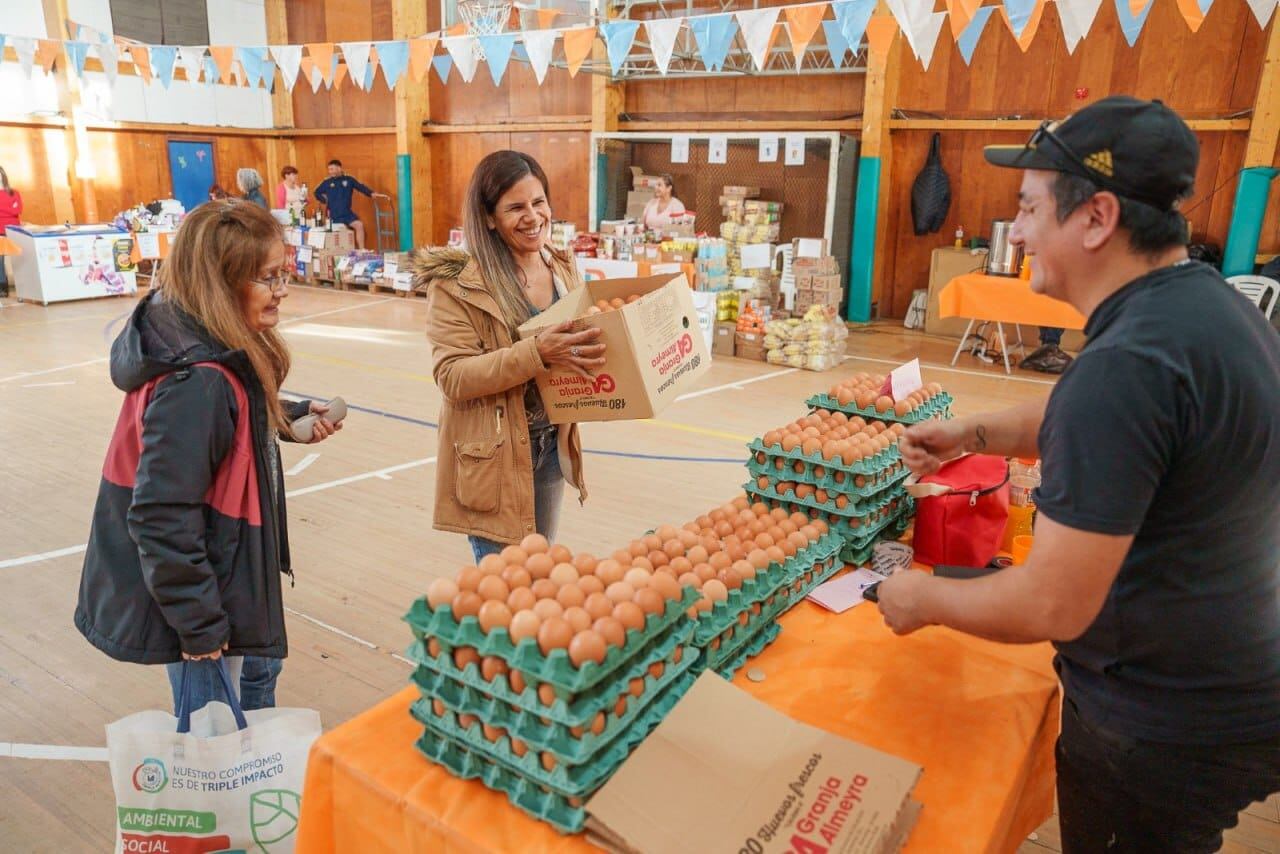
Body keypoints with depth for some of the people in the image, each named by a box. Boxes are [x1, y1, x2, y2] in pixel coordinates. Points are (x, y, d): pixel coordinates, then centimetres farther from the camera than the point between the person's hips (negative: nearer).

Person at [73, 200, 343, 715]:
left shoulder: (221, 353, -2)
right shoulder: (196, 382, -30)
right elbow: (160, 518, -29)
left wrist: (292, 417, 2)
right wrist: (200, 624, -22)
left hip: (227, 578, 10)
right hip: (198, 606, -10)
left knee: (257, 669, 31)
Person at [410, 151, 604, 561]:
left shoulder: (564, 268, 4)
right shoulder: (457, 283, -15)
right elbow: (453, 378, -21)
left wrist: (594, 349, -7)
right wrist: (537, 352, -32)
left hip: (552, 446, 6)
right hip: (494, 456, -6)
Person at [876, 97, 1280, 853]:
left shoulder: (1127, 364, -32)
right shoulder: (1210, 304, 0)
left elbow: (1052, 607, -30)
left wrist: (923, 599, -13)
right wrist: (975, 434, 3)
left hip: (1164, 733, -8)